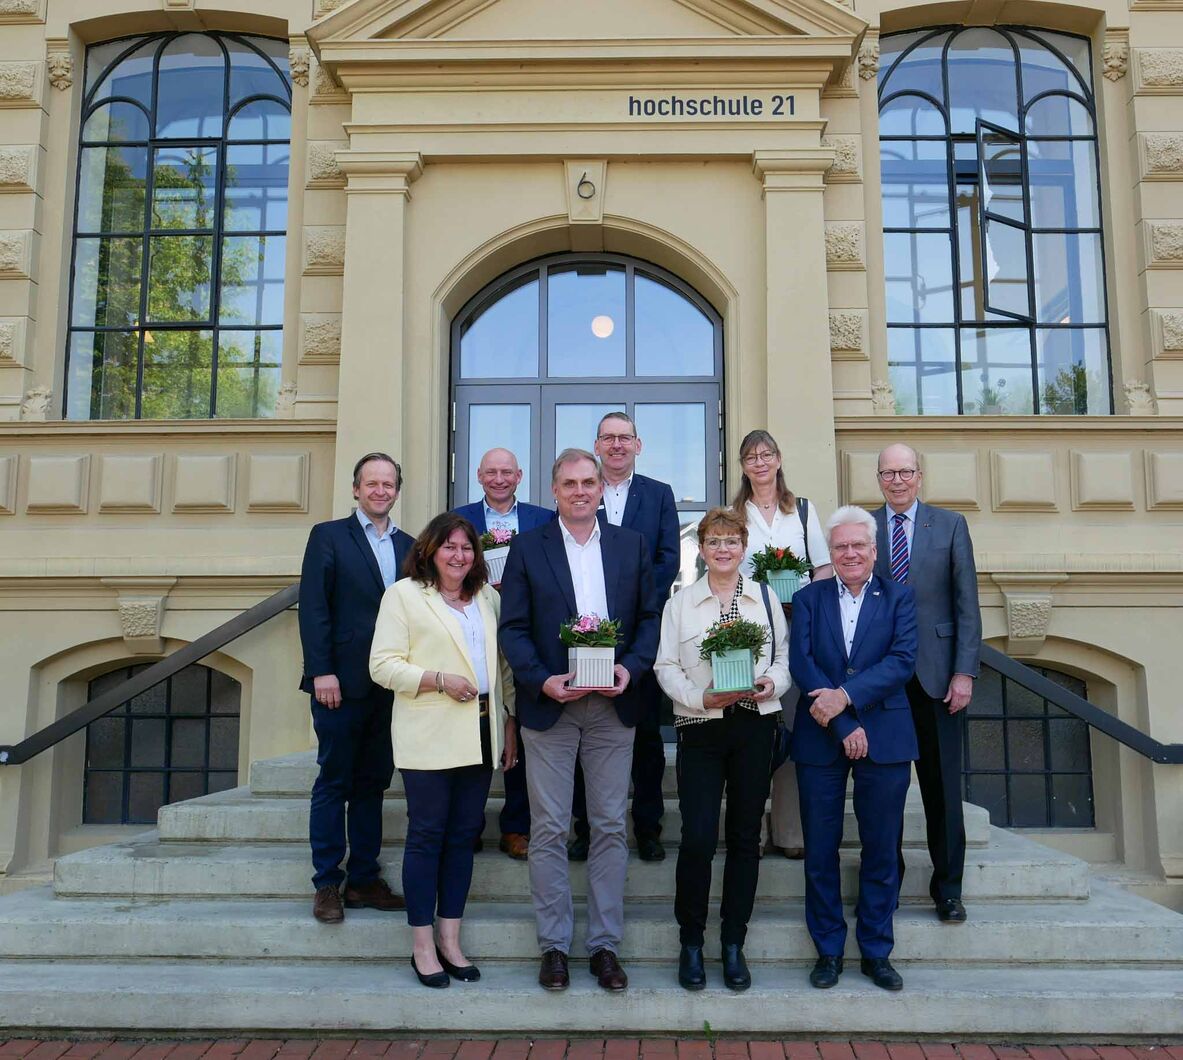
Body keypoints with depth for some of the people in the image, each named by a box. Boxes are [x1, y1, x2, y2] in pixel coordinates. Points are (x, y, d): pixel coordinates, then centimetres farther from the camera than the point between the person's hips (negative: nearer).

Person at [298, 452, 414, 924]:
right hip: (341, 683, -4)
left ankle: (364, 879, 19)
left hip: (391, 686, 4)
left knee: (373, 783, 10)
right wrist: (321, 672, -14)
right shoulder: (328, 536, 1)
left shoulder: (407, 546, 13)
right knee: (334, 783, 3)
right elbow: (313, 608, -6)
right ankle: (327, 885, 12)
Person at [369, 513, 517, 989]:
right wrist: (439, 679, -16)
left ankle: (450, 941, 18)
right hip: (429, 737, -5)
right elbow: (383, 664, -7)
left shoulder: (487, 598, 16)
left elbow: (502, 663, 17)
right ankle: (423, 946, 11)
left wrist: (511, 721, 12)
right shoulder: (403, 594, 1)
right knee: (427, 835, 1)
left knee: (463, 835, 9)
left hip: (481, 734, 5)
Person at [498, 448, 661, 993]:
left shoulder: (631, 544, 8)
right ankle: (554, 945, 17)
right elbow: (513, 627, -1)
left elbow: (650, 616, 7)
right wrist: (542, 681, -15)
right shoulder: (527, 547, 3)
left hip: (613, 704, 2)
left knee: (610, 827, 7)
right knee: (549, 829, 4)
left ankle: (605, 944, 19)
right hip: (550, 703, -1)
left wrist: (632, 668, -10)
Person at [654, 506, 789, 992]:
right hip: (700, 728, -2)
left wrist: (773, 683, -10)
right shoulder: (680, 602, 5)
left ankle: (733, 943, 21)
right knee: (697, 838, -7)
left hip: (755, 725, 2)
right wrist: (702, 697, -14)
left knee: (745, 836, 7)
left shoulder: (765, 598, 9)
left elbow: (784, 655, 10)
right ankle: (691, 942, 12)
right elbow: (666, 667, 0)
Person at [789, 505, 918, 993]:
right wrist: (844, 726, -13)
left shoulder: (898, 596, 6)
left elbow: (902, 660, -7)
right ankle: (828, 951, 20)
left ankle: (876, 952, 22)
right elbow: (800, 663, -5)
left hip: (884, 738, 0)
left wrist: (845, 696, -18)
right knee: (820, 852, 6)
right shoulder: (809, 598, 7)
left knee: (882, 852, 7)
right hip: (820, 739, 0)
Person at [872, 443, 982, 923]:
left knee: (942, 786, 6)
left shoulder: (950, 525, 4)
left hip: (936, 675, 0)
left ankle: (947, 889, 19)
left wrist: (964, 672, -6)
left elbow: (967, 604, 2)